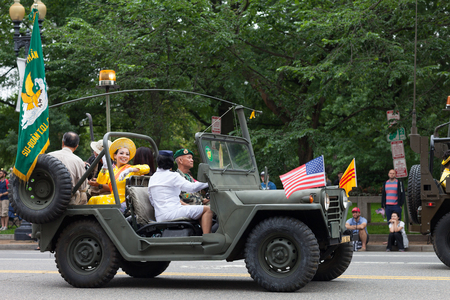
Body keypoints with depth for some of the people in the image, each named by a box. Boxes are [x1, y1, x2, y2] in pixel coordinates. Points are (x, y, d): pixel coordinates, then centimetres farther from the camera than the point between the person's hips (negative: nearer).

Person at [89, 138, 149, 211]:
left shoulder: (130, 168, 3)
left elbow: (146, 168, -15)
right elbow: (100, 182, 3)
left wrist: (129, 170, -29)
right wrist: (104, 167, -13)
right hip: (114, 198, 5)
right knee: (93, 199, -12)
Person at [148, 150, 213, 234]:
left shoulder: (152, 178, 18)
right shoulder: (172, 176, -6)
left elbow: (152, 200, 22)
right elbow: (191, 187, -15)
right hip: (172, 213, -8)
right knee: (207, 210, -5)